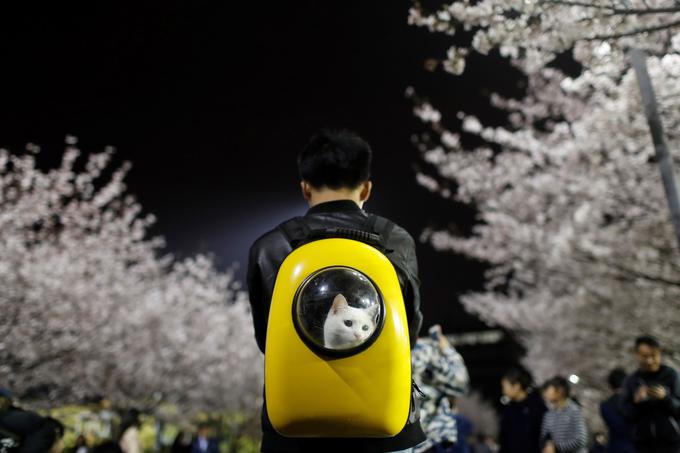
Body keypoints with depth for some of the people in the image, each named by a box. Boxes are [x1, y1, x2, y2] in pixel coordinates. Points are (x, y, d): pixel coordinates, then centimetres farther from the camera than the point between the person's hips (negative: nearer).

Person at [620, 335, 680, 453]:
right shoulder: (630, 381, 2)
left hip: (670, 440, -1)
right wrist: (636, 402, -18)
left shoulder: (670, 375, -2)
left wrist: (665, 397, -22)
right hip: (642, 441, 1)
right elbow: (626, 414, 1)